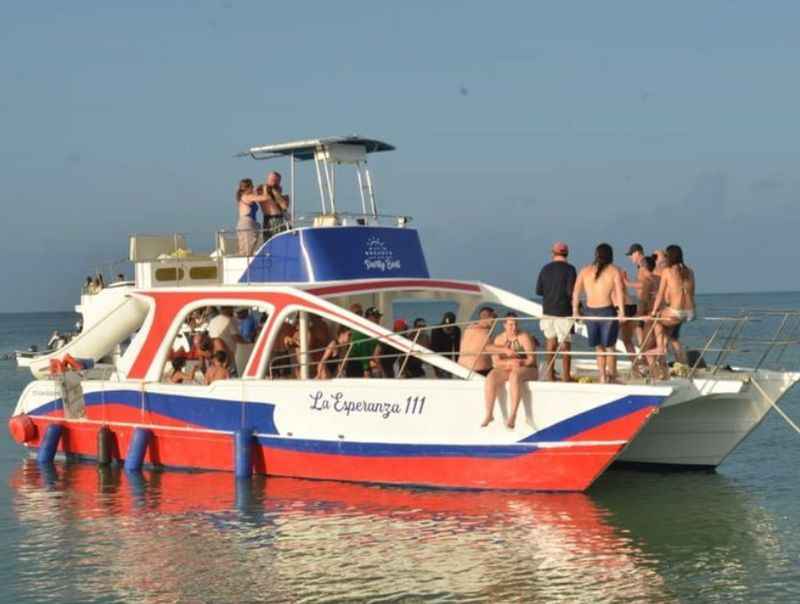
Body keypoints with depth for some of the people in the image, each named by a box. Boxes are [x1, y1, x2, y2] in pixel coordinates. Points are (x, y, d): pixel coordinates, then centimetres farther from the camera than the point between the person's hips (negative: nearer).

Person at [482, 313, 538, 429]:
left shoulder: (524, 337, -5)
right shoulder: (499, 339, 7)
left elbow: (532, 359, -10)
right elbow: (496, 362, 0)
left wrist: (520, 363, -27)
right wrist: (508, 362, -19)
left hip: (526, 370, -4)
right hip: (506, 370, 4)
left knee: (514, 375, -39)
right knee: (491, 377, -26)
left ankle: (512, 415, -42)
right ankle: (489, 414, -24)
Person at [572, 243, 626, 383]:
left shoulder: (585, 270, 8)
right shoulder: (614, 271, -2)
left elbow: (576, 292, 5)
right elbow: (619, 292, -12)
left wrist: (575, 311, 9)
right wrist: (622, 312, -15)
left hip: (589, 311, 3)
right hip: (607, 311, -3)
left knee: (599, 347, 16)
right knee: (610, 347, 10)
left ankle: (602, 377, 13)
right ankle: (611, 377, 11)